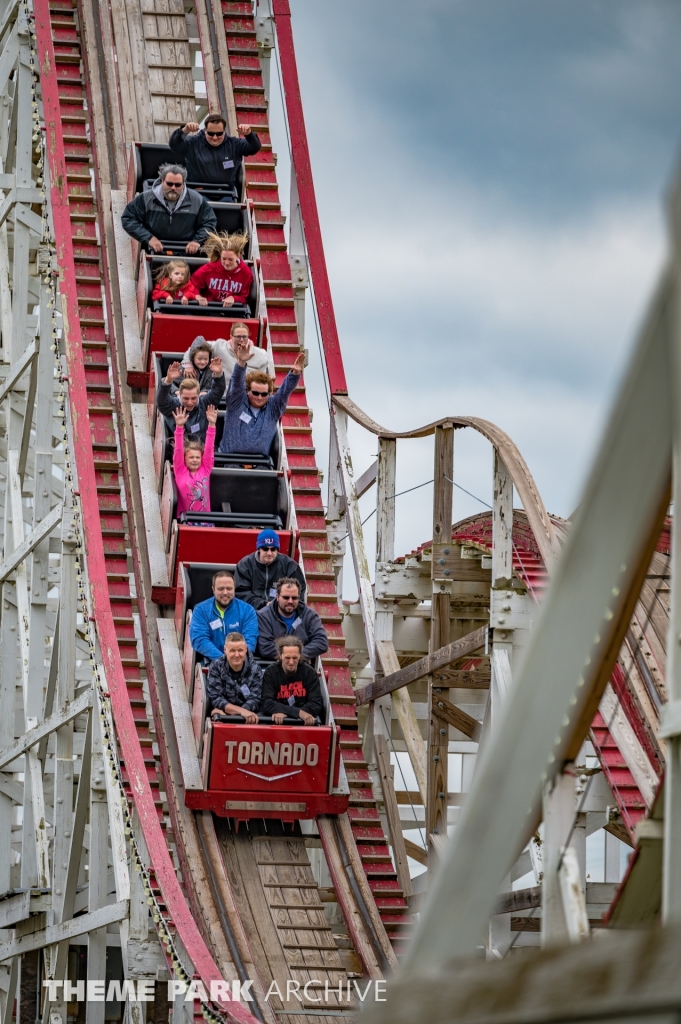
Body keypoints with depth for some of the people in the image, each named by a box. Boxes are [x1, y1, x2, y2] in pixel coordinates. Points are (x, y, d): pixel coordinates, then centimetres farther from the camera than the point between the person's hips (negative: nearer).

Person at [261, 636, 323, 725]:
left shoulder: (309, 672, 0)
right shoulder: (270, 673, -2)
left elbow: (316, 704, -5)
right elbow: (267, 703, -12)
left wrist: (284, 712, -19)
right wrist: (298, 712, -24)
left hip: (305, 721, 0)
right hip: (278, 721, 0)